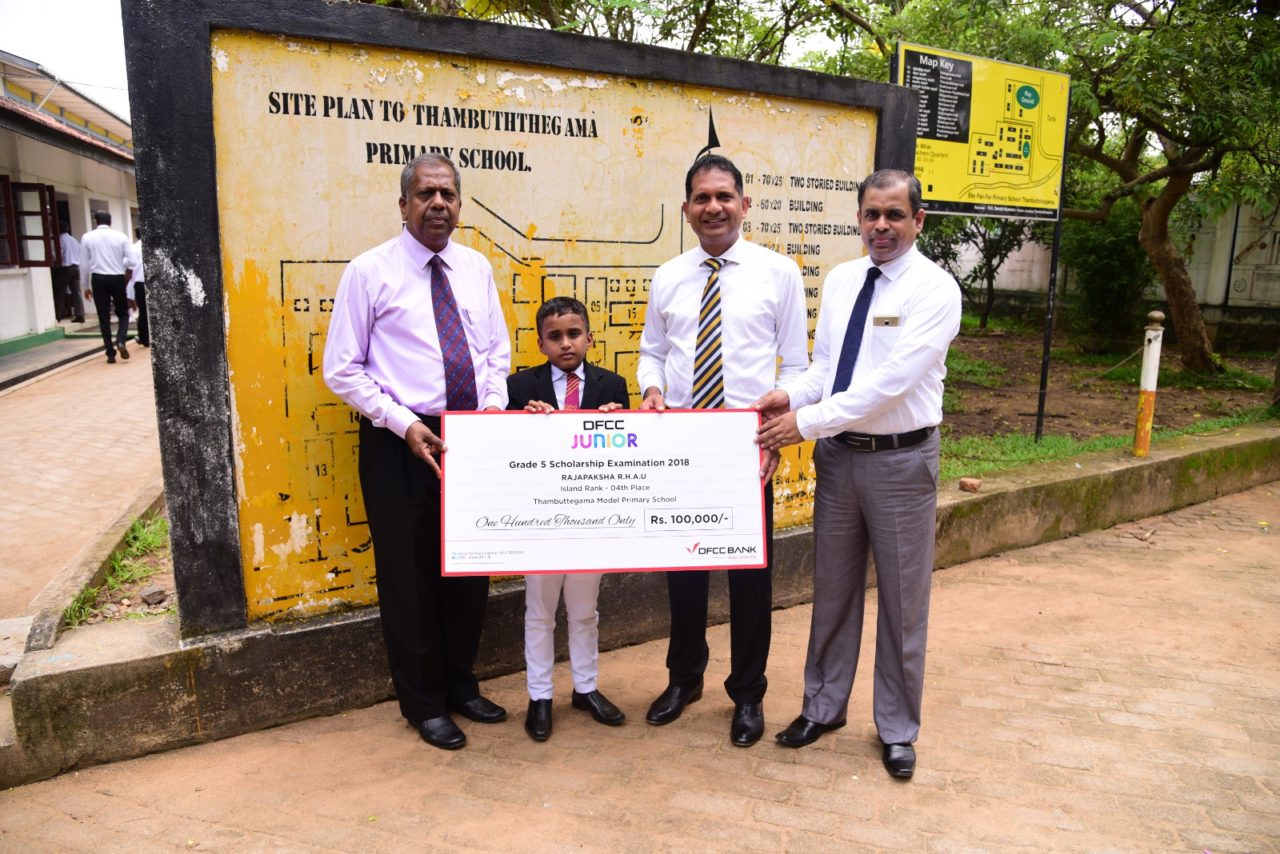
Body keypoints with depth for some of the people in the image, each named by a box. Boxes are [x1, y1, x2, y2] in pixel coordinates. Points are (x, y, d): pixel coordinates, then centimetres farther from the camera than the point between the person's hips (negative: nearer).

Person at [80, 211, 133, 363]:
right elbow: (129, 260, -3)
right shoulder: (121, 236, 0)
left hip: (98, 279, 0)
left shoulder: (87, 237, 2)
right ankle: (121, 341, -11)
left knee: (104, 316, 6)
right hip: (117, 278, 0)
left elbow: (85, 264, 4)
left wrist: (85, 285, 13)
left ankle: (111, 353, 5)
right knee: (123, 312, 14)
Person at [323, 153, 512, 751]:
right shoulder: (370, 271, -6)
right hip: (401, 443, -4)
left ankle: (461, 684, 37)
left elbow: (497, 350, 14)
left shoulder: (476, 268, 7)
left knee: (471, 568, 15)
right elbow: (342, 370, -7)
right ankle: (423, 703, 29)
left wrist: (495, 404, -4)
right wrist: (404, 424, -16)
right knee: (408, 576, 8)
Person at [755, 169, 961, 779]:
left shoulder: (934, 289, -12)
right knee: (832, 589, 16)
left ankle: (898, 728, 29)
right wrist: (793, 394, -10)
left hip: (901, 460, -5)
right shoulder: (839, 281, 7)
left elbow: (891, 381, -22)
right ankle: (823, 706, 35)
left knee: (902, 600, 10)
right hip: (837, 454, 5)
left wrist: (805, 421, -22)